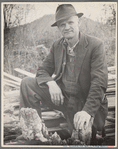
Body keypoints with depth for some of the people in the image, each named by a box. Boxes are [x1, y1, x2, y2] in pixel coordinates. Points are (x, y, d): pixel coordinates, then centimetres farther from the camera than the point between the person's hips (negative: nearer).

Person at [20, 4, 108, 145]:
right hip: (60, 96, 4)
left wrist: (87, 111, -31)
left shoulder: (96, 45, -13)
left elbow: (99, 83, -19)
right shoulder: (57, 46, 4)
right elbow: (43, 70, 6)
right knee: (27, 83, -11)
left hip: (84, 103, -4)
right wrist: (50, 83, -20)